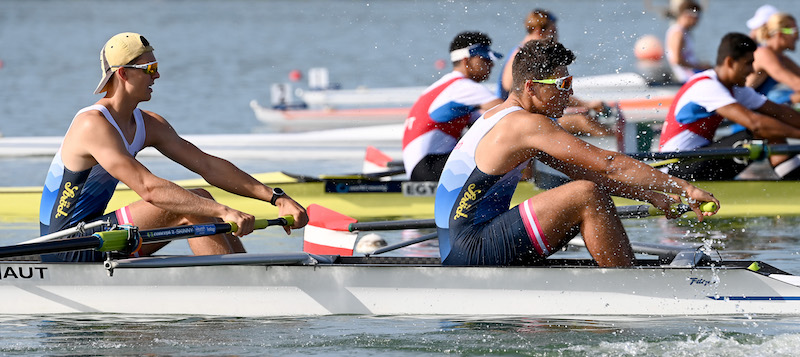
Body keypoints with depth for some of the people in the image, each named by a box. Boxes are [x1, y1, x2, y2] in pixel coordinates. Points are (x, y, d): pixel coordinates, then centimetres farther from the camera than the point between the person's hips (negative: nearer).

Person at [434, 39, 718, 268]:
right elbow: (608, 163, -17)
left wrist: (651, 196, 13)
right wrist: (683, 188, -14)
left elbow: (583, 171, 19)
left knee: (596, 194, 15)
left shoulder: (500, 118, 18)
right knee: (587, 196, -18)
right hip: (469, 253, -11)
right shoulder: (525, 124, -14)